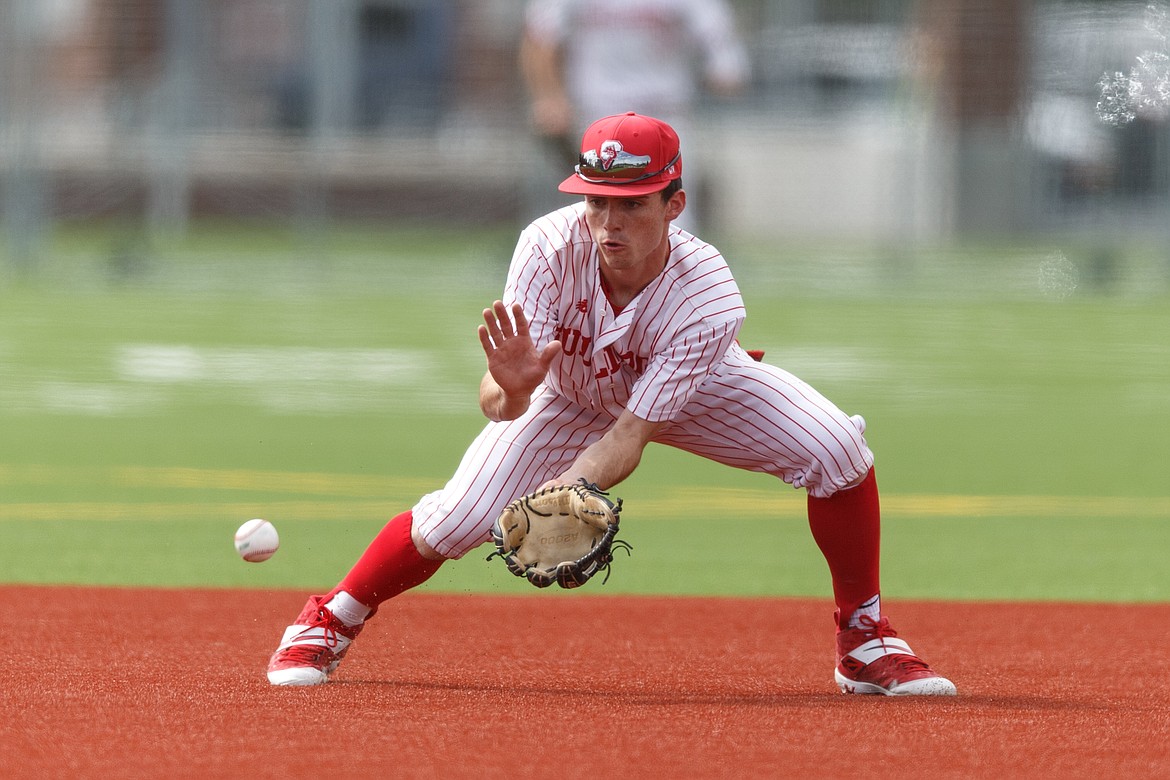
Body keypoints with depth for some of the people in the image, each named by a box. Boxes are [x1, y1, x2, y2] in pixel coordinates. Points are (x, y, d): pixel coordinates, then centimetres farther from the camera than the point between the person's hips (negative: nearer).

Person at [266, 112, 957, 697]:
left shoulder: (706, 297, -38)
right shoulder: (552, 245, -35)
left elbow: (631, 438, -37)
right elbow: (498, 402, -38)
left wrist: (568, 490, -56)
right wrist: (510, 388, -63)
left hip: (692, 391, 0)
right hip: (573, 394, 1)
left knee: (837, 448, -22)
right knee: (460, 517, -18)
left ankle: (865, 640, -2)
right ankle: (331, 625, 9)